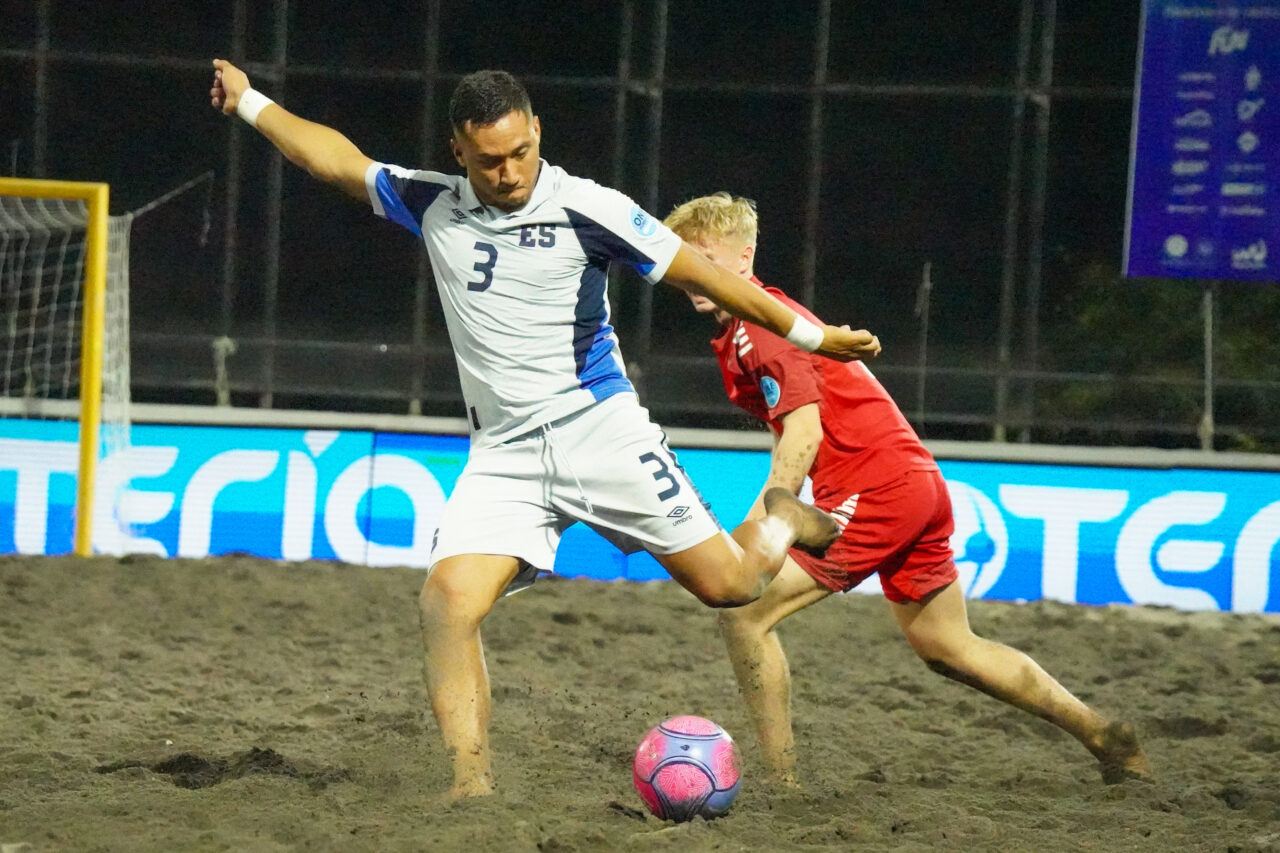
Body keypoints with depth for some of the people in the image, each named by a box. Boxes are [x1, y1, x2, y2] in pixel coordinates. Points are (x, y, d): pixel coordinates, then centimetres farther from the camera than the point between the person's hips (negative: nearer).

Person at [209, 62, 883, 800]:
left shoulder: (585, 208, -6)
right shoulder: (434, 206, 6)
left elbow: (700, 274, -1)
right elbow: (338, 159, 18)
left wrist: (811, 335, 3)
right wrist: (250, 103, 20)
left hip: (599, 428, -3)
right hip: (503, 455, 3)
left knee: (728, 584, -2)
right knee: (448, 601, -20)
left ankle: (785, 523, 34)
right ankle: (472, 782, -19)